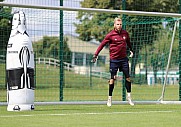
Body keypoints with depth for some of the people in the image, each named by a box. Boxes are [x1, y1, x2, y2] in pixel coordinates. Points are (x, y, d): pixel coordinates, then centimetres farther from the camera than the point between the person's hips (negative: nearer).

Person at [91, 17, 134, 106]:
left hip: (123, 58, 4)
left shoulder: (125, 33, 5)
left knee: (128, 77, 2)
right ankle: (109, 98, 5)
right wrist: (96, 55, -8)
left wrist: (131, 50, 29)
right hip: (114, 59, -4)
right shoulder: (110, 35, -7)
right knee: (112, 79, -3)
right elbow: (102, 44, -3)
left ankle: (129, 96, 13)